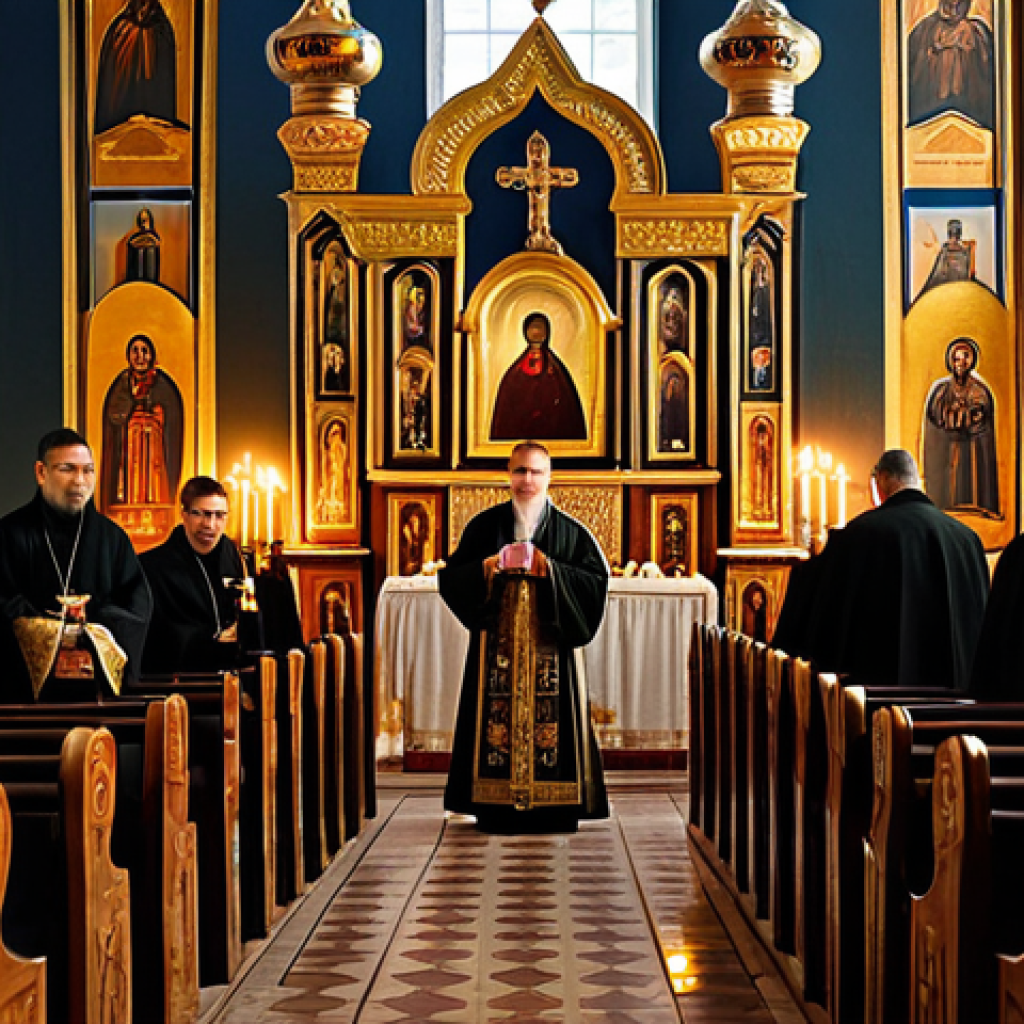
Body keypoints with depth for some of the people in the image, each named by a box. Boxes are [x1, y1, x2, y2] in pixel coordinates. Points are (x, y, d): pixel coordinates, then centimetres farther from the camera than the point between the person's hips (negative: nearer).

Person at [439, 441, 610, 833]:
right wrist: (485, 568, -11)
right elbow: (450, 577, 8)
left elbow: (597, 578, 1)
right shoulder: (485, 525, 8)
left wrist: (551, 571, -11)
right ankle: (498, 810, 2)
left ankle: (553, 807, 4)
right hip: (497, 641, 1)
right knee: (497, 720, -3)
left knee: (550, 715, -3)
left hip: (550, 646, 0)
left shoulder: (570, 530, 6)